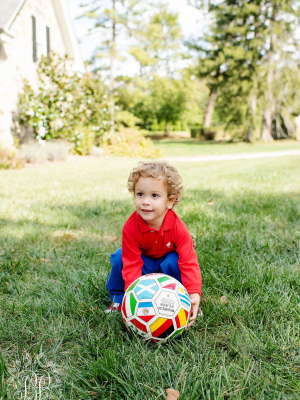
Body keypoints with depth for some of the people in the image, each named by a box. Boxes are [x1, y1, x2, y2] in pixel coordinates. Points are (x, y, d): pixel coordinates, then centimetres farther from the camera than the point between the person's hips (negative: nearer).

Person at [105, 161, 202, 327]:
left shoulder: (178, 228, -31)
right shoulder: (131, 227, -30)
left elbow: (189, 262, -32)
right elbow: (132, 265, -28)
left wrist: (194, 294, -44)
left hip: (167, 260, 0)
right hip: (142, 262, 1)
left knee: (173, 262, -34)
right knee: (119, 257, -26)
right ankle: (118, 298, -2)